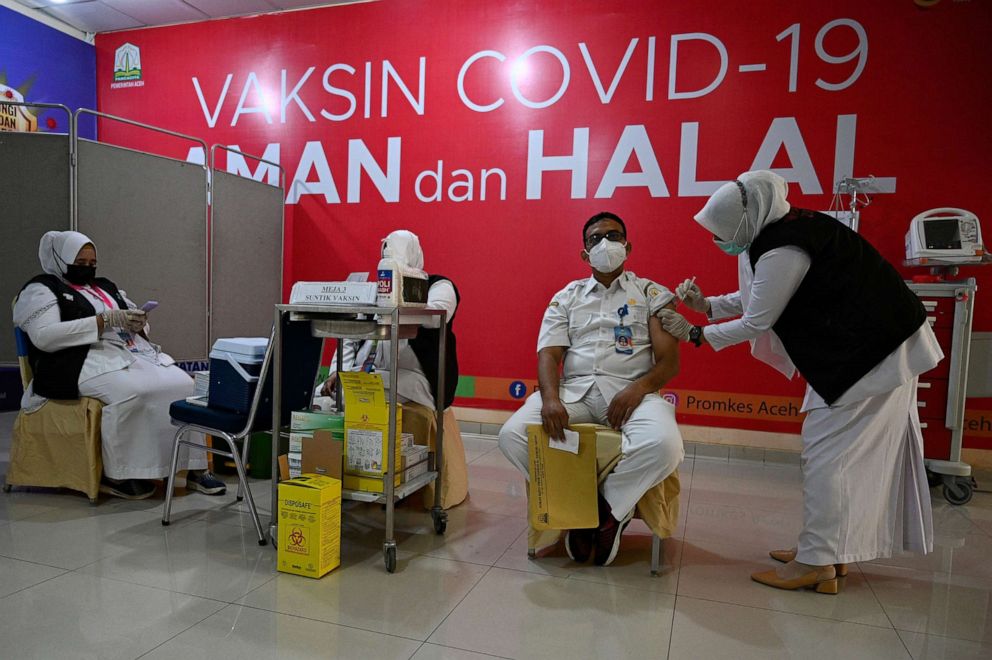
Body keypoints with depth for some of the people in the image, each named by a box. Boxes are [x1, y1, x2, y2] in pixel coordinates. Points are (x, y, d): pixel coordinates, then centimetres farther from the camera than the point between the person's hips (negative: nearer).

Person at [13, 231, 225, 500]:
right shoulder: (41, 290, 6)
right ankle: (115, 475, -21)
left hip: (135, 352, 6)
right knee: (133, 392, -37)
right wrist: (104, 321, -16)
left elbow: (134, 321, 28)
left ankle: (194, 467, -16)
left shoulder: (105, 286, 26)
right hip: (87, 361, -6)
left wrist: (138, 324, 1)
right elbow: (44, 337, -11)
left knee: (182, 385, -20)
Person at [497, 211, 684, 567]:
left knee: (663, 445, -35)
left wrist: (638, 389, -18)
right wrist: (550, 398, -16)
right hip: (573, 390, 2)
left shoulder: (652, 294, 13)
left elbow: (669, 361, 4)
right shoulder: (566, 297, 18)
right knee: (512, 435, -24)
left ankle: (611, 507, -5)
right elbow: (548, 354, 6)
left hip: (630, 391, -1)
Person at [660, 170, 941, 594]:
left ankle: (816, 563, 4)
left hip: (869, 351, -10)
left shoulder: (783, 251, -25)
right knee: (846, 452, 14)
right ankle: (830, 551, 24)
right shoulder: (780, 230, 5)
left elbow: (756, 322, -17)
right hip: (874, 343, 10)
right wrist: (707, 305, 8)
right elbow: (755, 297, 17)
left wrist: (693, 334, -7)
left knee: (826, 451, -5)